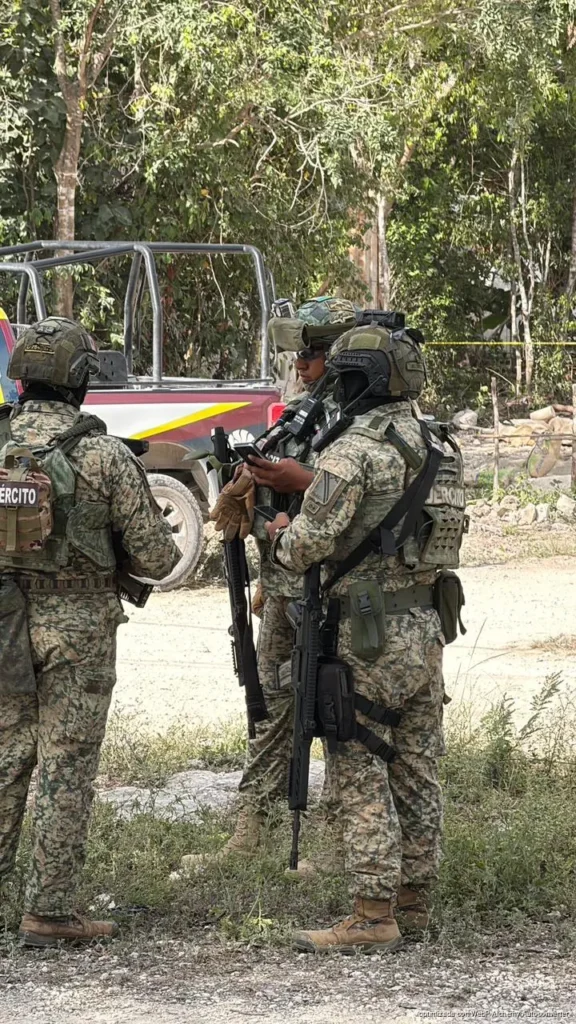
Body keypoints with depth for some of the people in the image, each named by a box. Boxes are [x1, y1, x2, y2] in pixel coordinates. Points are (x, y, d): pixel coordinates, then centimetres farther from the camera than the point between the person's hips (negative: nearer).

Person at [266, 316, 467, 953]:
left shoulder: (353, 449, -15)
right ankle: (412, 902, 19)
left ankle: (373, 918, -8)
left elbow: (313, 537, -21)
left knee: (362, 778, -6)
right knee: (417, 771, 13)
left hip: (369, 634, -8)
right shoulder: (434, 449, 11)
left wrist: (281, 542, 3)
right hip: (426, 626, 8)